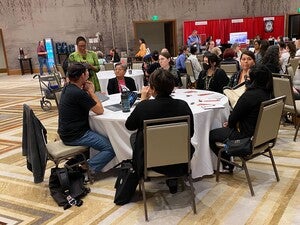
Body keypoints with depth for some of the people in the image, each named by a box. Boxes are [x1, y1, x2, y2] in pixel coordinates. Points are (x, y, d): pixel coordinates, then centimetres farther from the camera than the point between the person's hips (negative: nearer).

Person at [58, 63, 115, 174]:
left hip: (66, 132, 10)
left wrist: (88, 91, -1)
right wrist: (91, 92, -6)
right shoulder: (78, 93, -22)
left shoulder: (67, 88, 7)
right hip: (75, 136, -10)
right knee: (111, 148, -12)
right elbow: (100, 110, -15)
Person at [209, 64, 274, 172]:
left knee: (210, 135, 7)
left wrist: (229, 123, 6)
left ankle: (227, 165, 20)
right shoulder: (268, 93, 0)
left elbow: (233, 118, -17)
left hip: (247, 136, -9)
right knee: (223, 129, 27)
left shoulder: (249, 95, -28)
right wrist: (230, 122, 7)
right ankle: (228, 161, 31)